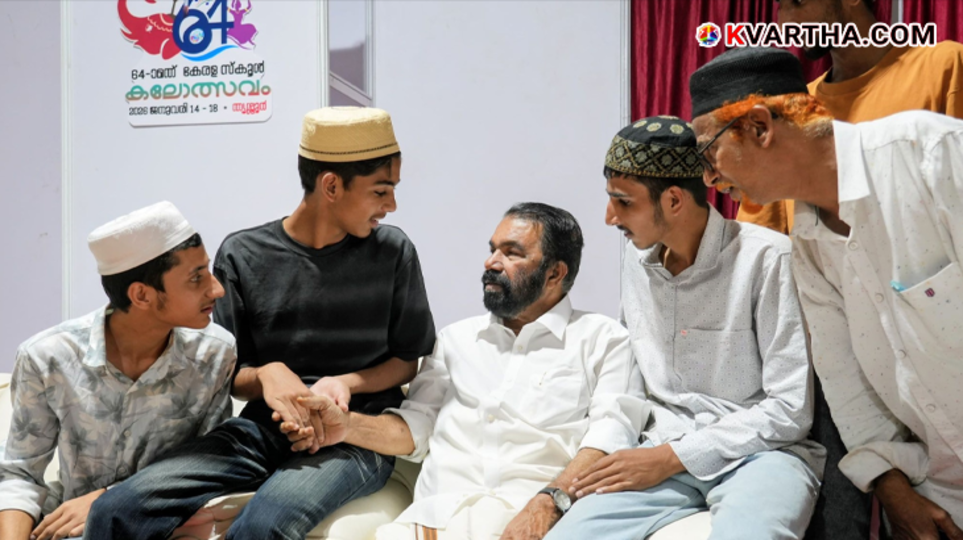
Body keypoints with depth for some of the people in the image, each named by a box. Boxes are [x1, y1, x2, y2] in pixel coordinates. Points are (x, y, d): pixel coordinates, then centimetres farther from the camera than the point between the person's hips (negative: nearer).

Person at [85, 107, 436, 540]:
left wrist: (344, 383, -12)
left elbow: (406, 361, 7)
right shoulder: (242, 256, 3)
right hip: (263, 428, 2)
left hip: (354, 437, -2)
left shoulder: (393, 252, 1)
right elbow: (229, 375, 8)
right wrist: (266, 374, -16)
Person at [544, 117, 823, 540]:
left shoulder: (767, 258, -10)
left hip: (758, 452, -4)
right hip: (663, 451, 5)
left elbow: (791, 410, -11)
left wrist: (673, 457, -13)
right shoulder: (636, 259, 10)